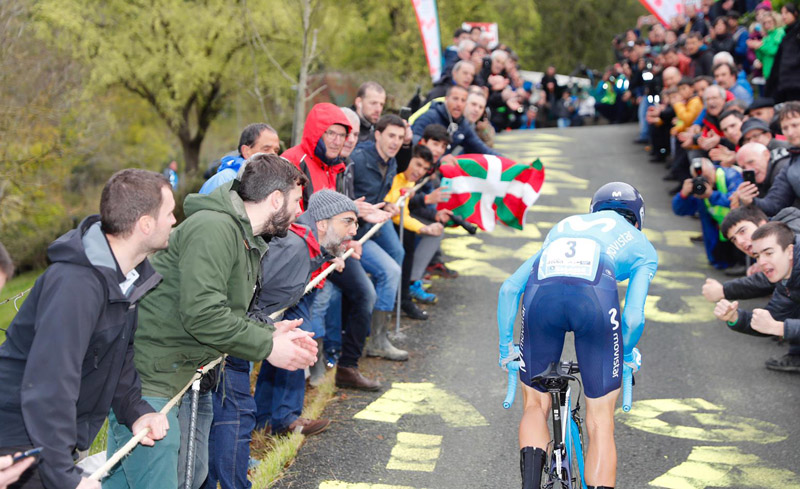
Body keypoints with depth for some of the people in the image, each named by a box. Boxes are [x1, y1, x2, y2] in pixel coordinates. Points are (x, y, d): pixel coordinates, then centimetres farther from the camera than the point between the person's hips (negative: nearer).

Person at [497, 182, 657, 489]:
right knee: (600, 422, 11)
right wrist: (627, 354, 35)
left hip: (540, 294, 2)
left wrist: (506, 346, 39)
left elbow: (509, 289, 30)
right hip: (596, 295, -2)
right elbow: (633, 317, 15)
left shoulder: (564, 226, 39)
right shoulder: (641, 245, 31)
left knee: (536, 405, 20)